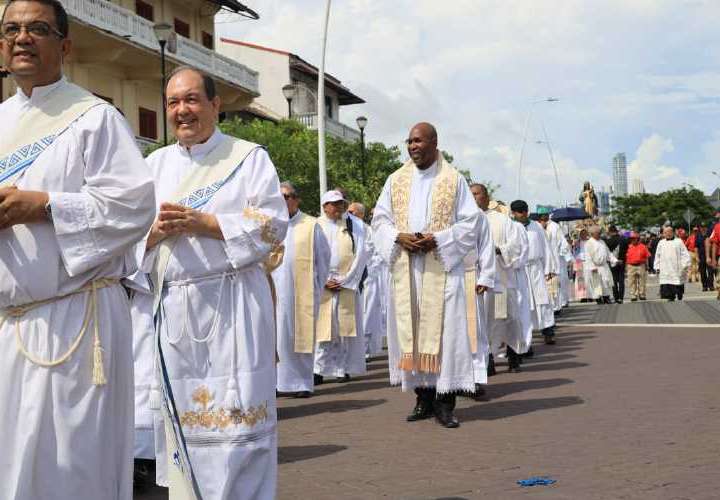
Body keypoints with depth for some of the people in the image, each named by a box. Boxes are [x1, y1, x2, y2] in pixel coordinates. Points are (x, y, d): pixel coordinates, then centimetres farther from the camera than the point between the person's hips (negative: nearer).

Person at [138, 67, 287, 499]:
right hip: (170, 307, 4)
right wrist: (157, 230, -10)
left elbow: (272, 225, -7)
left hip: (231, 305, -4)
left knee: (236, 417, -5)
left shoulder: (248, 157, 3)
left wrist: (200, 223, -14)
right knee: (180, 415, 7)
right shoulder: (156, 164, 16)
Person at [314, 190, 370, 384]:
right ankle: (319, 369, -4)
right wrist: (324, 280, -8)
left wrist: (346, 278, -1)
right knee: (322, 326, -6)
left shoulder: (356, 225, 8)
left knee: (346, 326, 1)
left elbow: (366, 249, 4)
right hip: (322, 286, -1)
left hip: (348, 285, 1)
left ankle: (343, 368, 5)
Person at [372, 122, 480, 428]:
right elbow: (380, 219, 12)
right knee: (410, 330, 2)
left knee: (444, 328, -7)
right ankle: (423, 397, 9)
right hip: (405, 268, 3)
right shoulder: (396, 180, 13)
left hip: (442, 267, -3)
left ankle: (445, 402, -3)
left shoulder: (454, 180, 4)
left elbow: (470, 222, 1)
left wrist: (438, 240, -14)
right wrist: (399, 237, -8)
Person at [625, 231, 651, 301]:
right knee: (632, 282, 1)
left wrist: (646, 266, 2)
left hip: (641, 266, 0)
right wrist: (626, 267, 0)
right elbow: (626, 258, 6)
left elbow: (646, 257, 5)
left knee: (642, 282, 5)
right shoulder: (628, 247, 4)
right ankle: (633, 296, 5)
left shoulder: (643, 246, 3)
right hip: (631, 266, 0)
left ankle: (642, 295, 14)